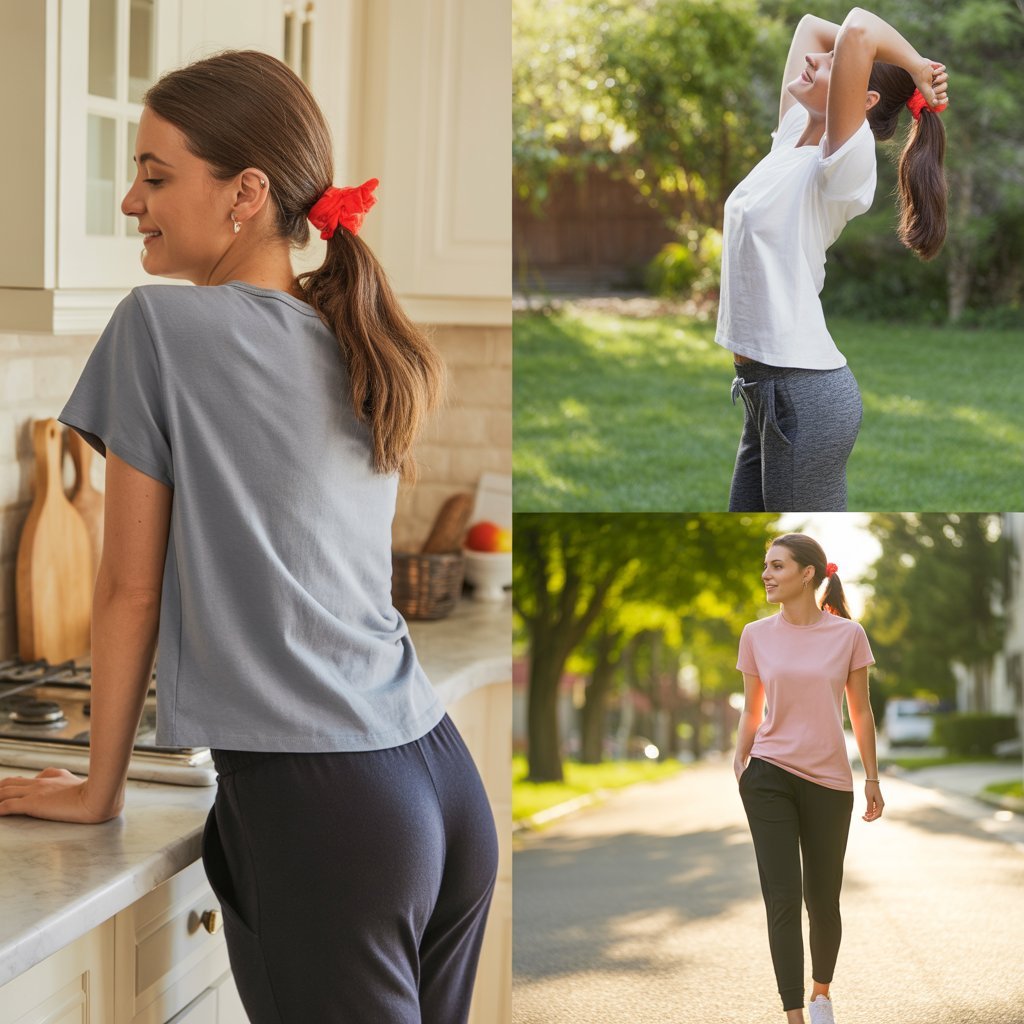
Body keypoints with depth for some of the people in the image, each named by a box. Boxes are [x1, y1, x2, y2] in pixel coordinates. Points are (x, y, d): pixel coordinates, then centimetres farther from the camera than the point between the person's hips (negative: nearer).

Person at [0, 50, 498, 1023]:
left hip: (318, 810, -7)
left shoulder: (160, 326, -6)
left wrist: (99, 787, 8)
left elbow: (131, 586, -2)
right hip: (449, 789, 7)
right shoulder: (355, 349, 13)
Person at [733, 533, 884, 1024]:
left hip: (829, 781, 0)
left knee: (824, 899, 10)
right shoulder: (756, 635, 1)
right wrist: (739, 761, -4)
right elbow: (751, 711, 9)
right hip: (770, 777, 0)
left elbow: (860, 712, 5)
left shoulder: (848, 634, -3)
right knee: (782, 900, -6)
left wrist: (872, 779, 7)